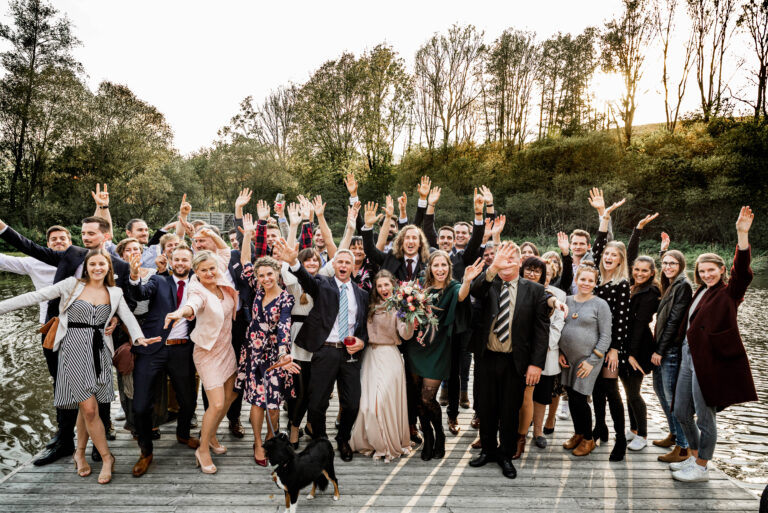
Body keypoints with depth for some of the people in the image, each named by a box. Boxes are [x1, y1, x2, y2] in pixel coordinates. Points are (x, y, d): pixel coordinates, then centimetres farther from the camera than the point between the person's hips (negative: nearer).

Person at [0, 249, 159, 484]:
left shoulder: (115, 293, 8)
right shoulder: (72, 285, 0)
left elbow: (128, 316, 1)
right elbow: (36, 296, -2)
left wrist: (139, 337, -17)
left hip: (99, 352, 3)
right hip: (74, 349, -3)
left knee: (86, 407, 9)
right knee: (89, 408, -6)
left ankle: (80, 453, 31)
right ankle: (107, 457, 8)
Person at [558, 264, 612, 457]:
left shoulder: (600, 304, -6)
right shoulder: (567, 300, 6)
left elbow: (605, 336, -7)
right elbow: (560, 328, 14)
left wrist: (592, 361, -11)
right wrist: (560, 352, 5)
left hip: (588, 359, -4)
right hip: (568, 359, 5)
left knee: (579, 399, -4)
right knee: (571, 398, 11)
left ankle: (588, 439, 16)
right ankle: (578, 434, 30)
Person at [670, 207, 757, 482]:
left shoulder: (729, 292, -6)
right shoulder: (701, 291, 14)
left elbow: (742, 270, -23)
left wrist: (742, 234, -36)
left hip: (710, 360, -8)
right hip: (688, 355, 8)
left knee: (705, 417, 2)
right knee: (681, 412, 16)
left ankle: (701, 468, 18)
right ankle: (694, 456, 35)